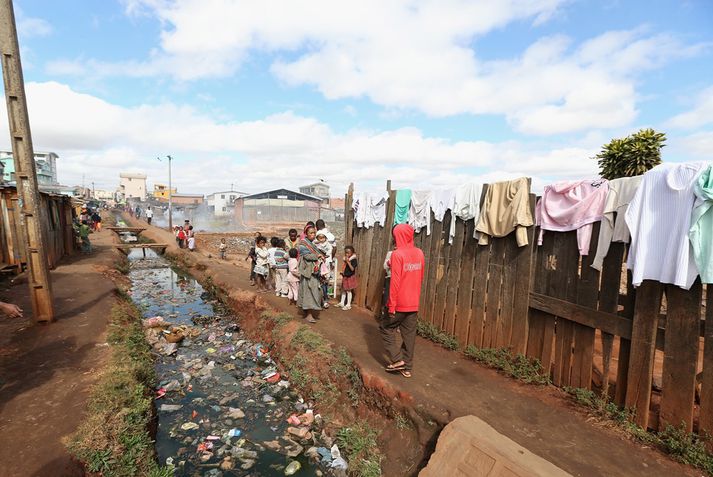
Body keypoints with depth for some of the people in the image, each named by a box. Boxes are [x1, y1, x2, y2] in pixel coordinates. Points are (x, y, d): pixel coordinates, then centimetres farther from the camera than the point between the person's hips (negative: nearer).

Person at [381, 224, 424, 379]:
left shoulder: (398, 254, -15)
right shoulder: (419, 253, 4)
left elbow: (395, 281, -18)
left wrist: (391, 305, -15)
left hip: (400, 303, -6)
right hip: (414, 303, 6)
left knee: (386, 328, 13)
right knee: (409, 334, 12)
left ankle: (397, 360, 11)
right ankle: (407, 367, 20)